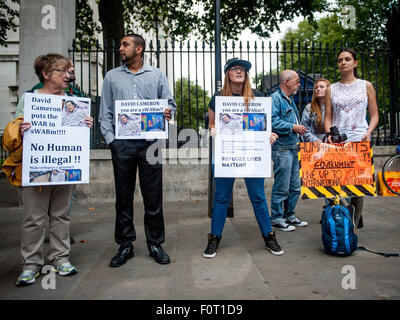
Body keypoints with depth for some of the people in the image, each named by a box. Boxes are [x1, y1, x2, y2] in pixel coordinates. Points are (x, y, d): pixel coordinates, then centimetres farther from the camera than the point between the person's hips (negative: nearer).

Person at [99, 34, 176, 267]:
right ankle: (125, 245, 18)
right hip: (122, 143, 1)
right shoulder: (112, 76, 15)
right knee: (124, 196, 6)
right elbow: (105, 112, 11)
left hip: (150, 141, -1)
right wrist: (110, 139, -1)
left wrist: (168, 113, -13)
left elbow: (170, 103, 10)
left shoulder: (157, 75, 13)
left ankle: (155, 244, 16)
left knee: (153, 196, 2)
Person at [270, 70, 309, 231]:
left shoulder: (290, 100, 22)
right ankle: (276, 218, 7)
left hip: (293, 148, 10)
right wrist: (293, 127, -16)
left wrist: (299, 130, 16)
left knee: (295, 187, 13)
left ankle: (289, 215, 25)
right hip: (282, 149, -10)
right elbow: (273, 121, -21)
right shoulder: (275, 98, -9)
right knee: (281, 187, -4)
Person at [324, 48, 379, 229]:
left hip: (359, 140, -1)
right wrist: (329, 134, -7)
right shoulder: (332, 89, 14)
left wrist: (368, 132, -8)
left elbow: (374, 115, 10)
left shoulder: (366, 86, 12)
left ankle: (353, 225, 5)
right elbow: (328, 117, 12)